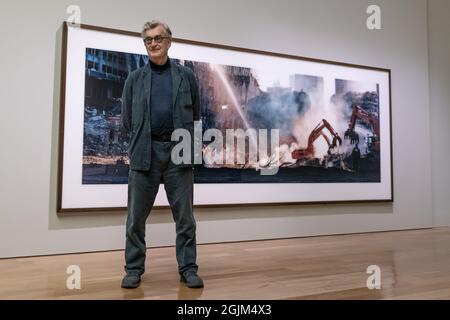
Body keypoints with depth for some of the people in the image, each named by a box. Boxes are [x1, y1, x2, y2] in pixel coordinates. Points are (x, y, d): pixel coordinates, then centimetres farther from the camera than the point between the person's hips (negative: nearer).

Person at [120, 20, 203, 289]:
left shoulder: (186, 76, 8)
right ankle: (134, 269, 20)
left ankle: (188, 268, 16)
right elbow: (127, 120, 13)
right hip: (145, 154, 1)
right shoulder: (135, 78, 9)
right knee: (136, 217, 5)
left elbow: (196, 115, 13)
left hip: (178, 153, 0)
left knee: (185, 216, 4)